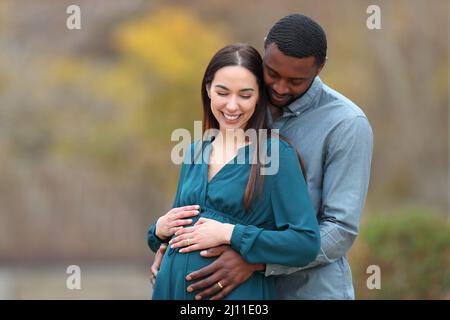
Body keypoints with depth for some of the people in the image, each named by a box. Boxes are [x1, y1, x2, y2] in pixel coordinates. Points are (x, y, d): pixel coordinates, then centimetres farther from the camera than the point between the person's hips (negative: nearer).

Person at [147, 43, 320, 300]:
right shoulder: (196, 153, 9)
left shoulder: (276, 154, -9)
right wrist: (161, 228, -3)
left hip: (239, 291, -5)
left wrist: (229, 234, -20)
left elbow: (307, 243, -18)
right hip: (172, 287, 5)